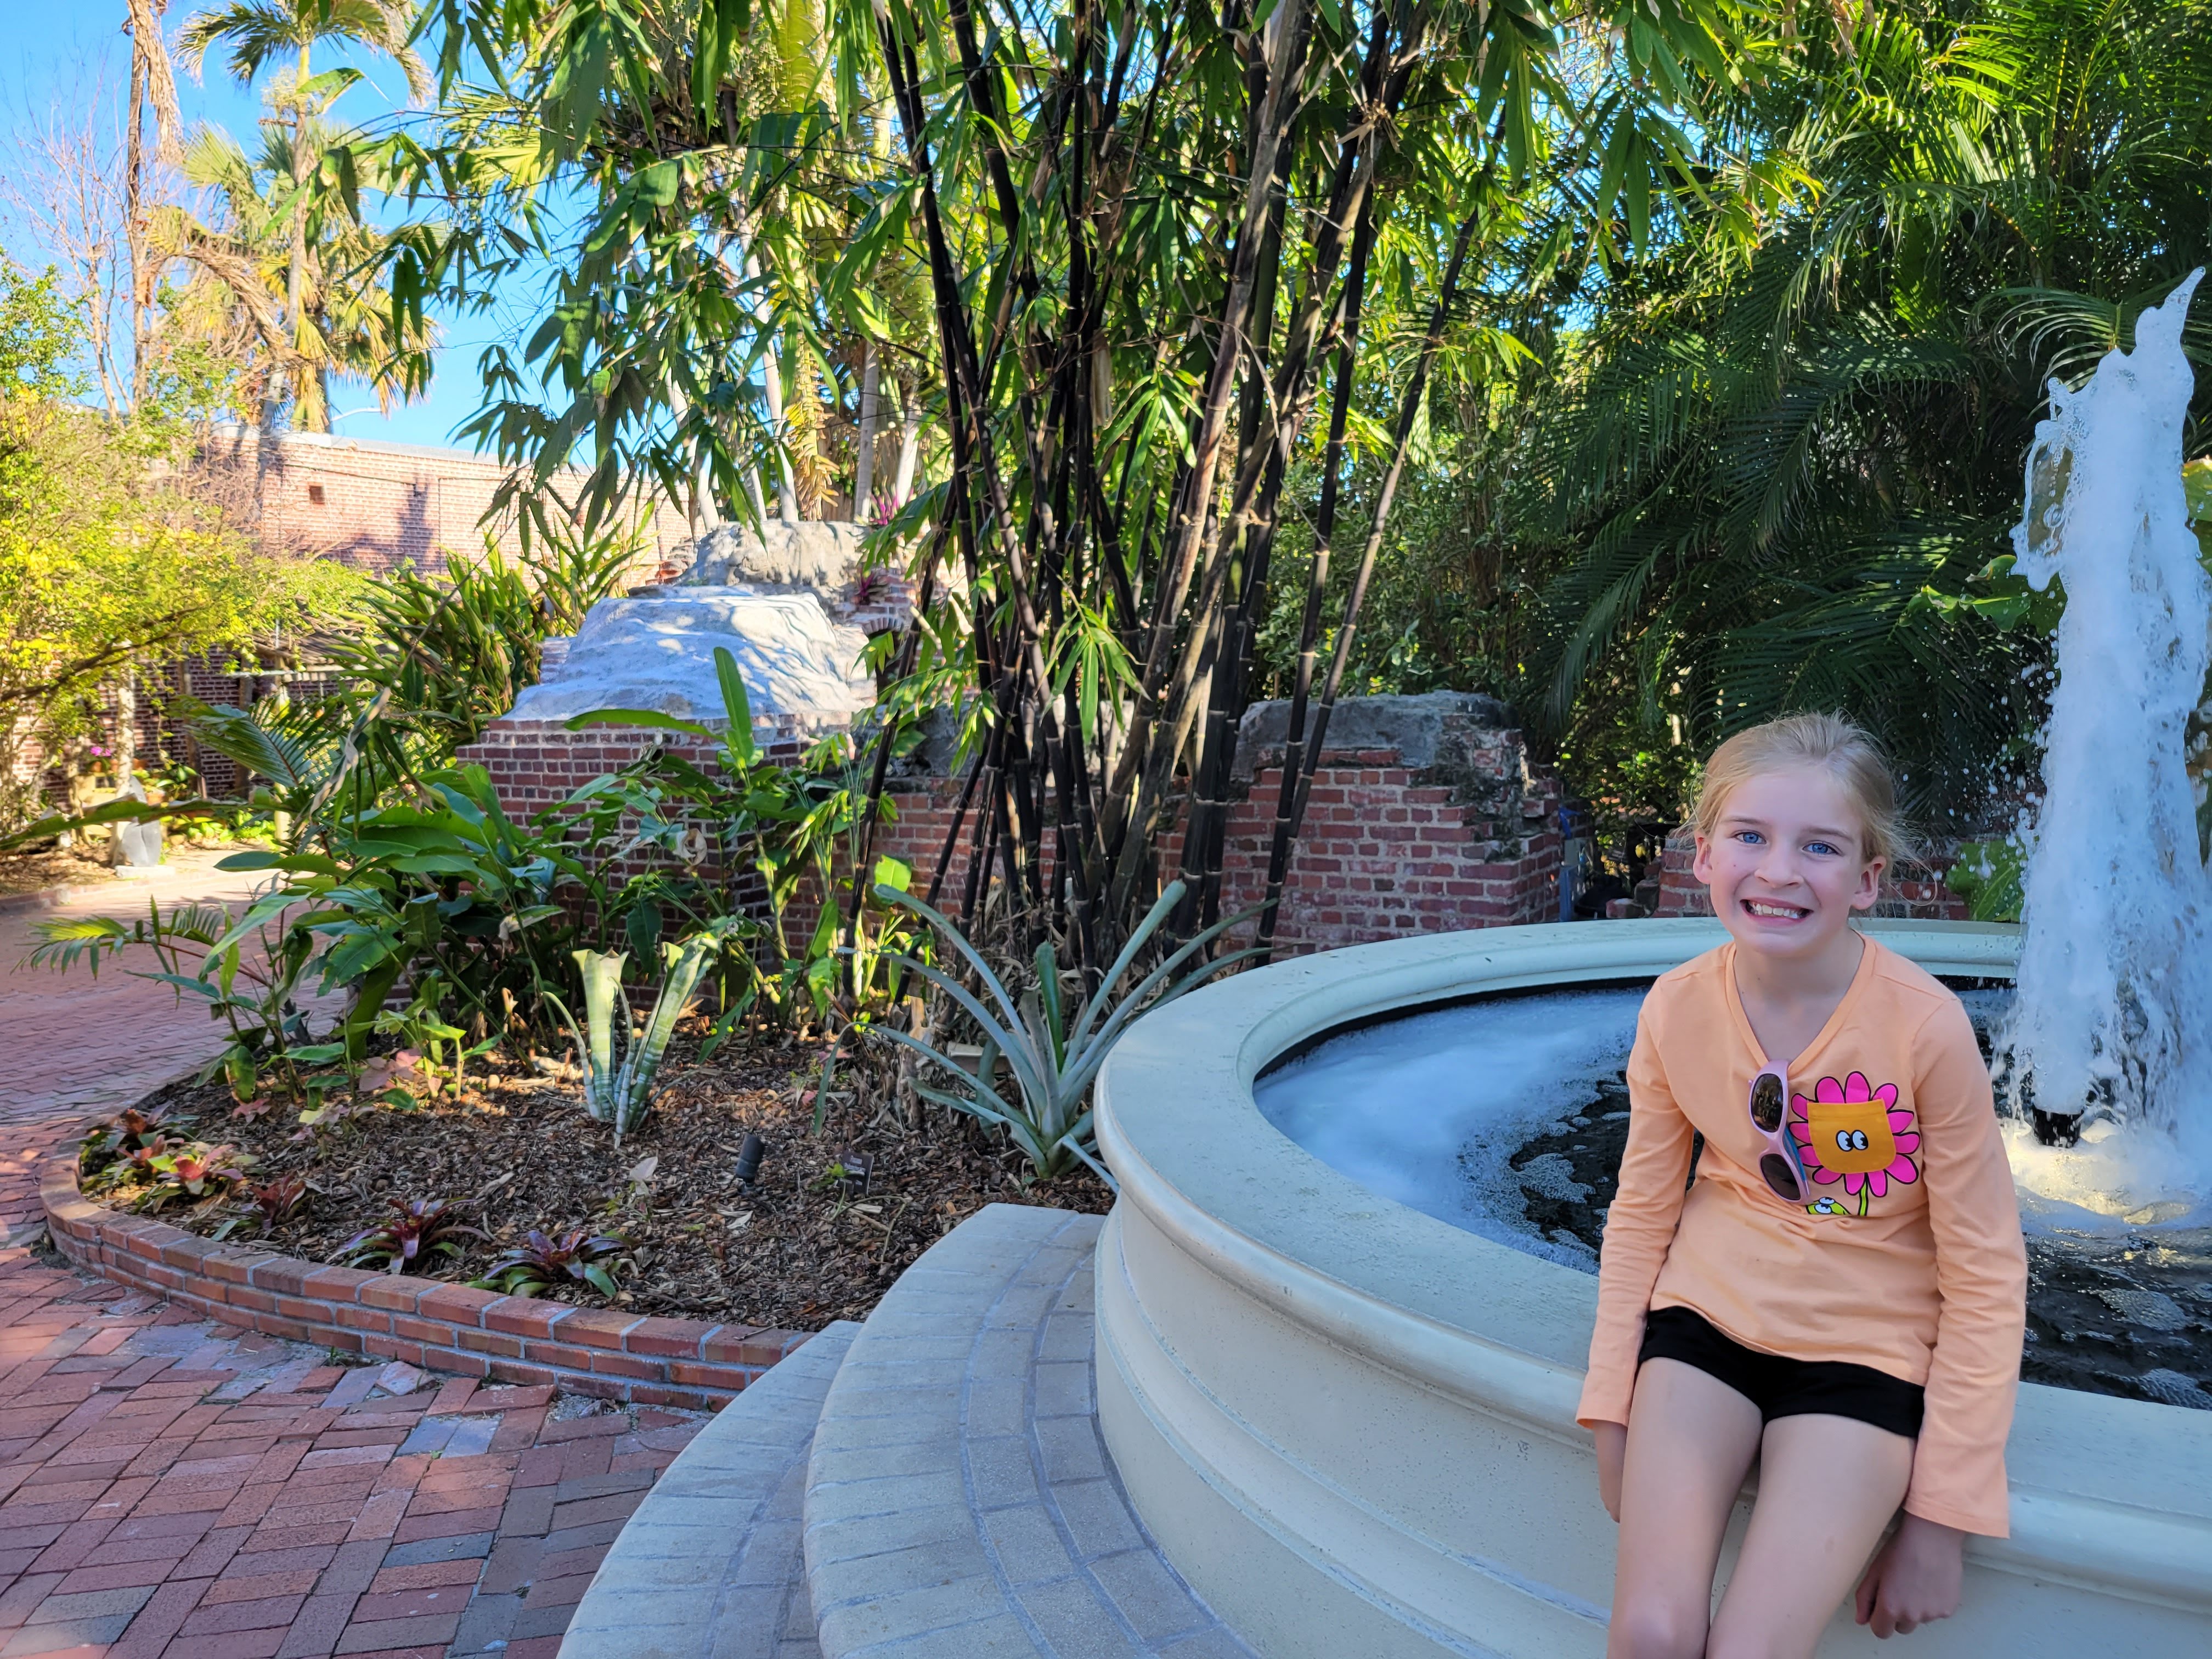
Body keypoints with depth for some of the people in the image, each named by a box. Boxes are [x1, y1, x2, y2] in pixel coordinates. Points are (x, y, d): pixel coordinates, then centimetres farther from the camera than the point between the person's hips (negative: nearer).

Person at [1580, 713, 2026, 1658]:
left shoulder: (1925, 1026, -18)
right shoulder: (1677, 1009, -9)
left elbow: (1984, 1278, -10)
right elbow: (1641, 1214, 3)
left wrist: (1940, 1519, -8)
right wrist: (1613, 1410, 2)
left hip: (1864, 1349, -2)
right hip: (1708, 1313, 2)